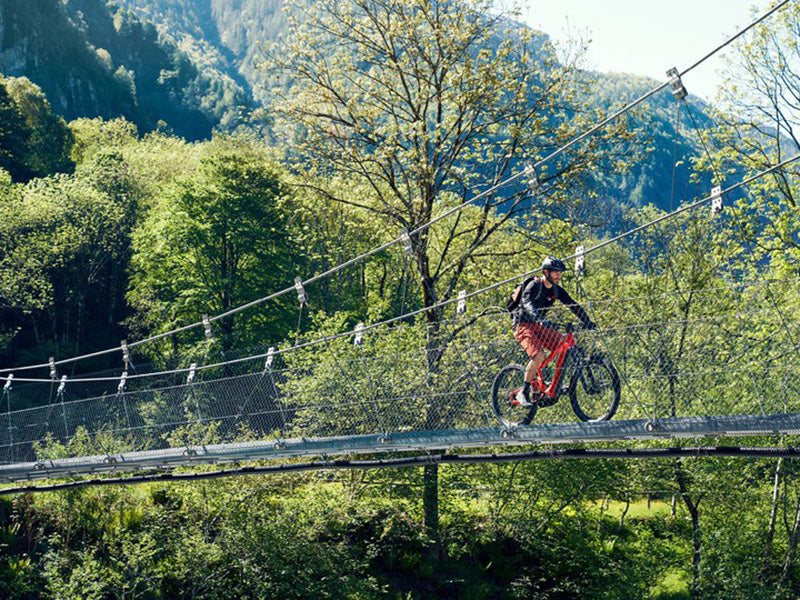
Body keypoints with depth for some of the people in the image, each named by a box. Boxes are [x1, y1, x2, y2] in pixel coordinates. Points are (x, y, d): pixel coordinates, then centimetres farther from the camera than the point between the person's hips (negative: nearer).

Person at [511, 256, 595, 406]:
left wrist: (588, 322, -9)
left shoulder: (557, 291, 5)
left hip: (540, 325, 7)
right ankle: (523, 393, -21)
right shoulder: (534, 285, -15)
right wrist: (539, 318, -50)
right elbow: (527, 302, -33)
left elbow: (574, 306, 4)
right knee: (539, 355, -30)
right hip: (524, 325, -7)